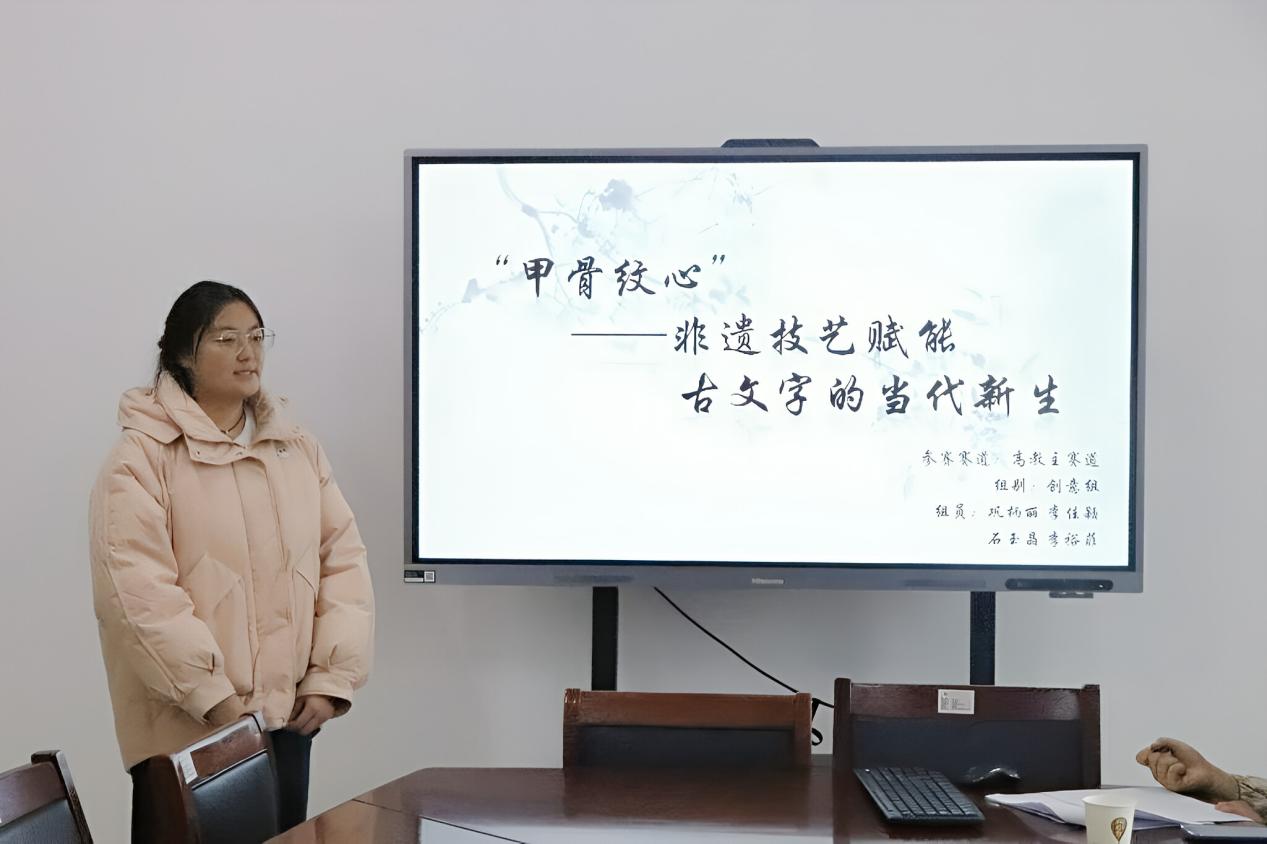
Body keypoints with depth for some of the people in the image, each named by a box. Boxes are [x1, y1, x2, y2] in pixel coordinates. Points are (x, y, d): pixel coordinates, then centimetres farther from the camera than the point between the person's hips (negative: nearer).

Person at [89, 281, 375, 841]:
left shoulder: (298, 448, 10)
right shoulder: (143, 455, -6)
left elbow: (344, 559, 7)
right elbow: (137, 589, -15)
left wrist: (333, 677, -2)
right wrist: (210, 696, -17)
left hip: (286, 714, 5)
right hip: (186, 725, -5)